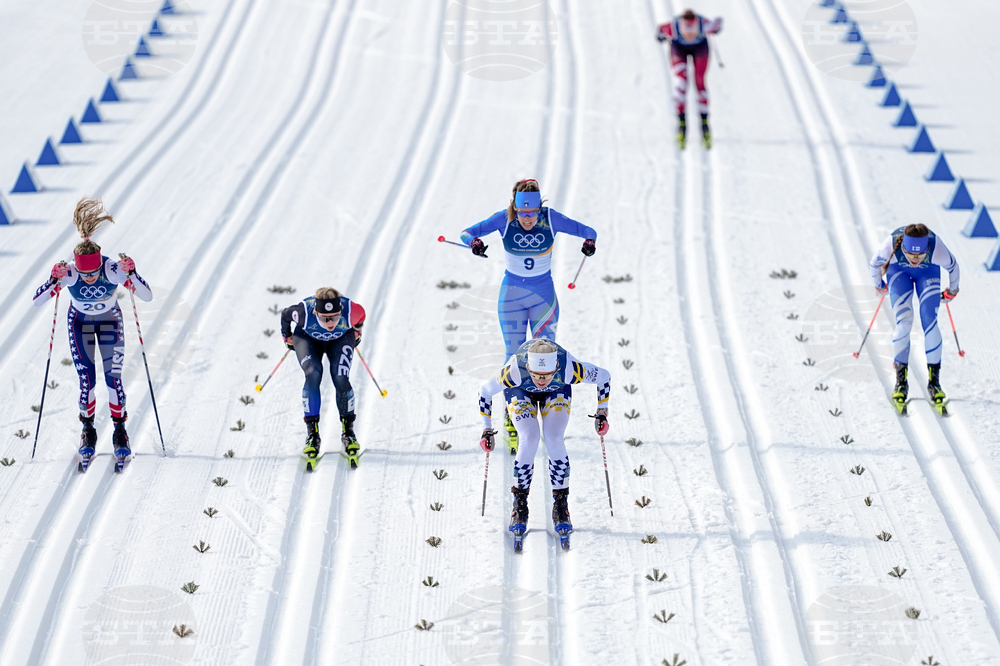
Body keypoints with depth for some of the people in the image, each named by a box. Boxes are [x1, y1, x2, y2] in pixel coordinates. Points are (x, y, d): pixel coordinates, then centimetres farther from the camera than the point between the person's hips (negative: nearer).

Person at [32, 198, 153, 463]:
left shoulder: (114, 270, -33)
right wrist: (54, 280, -48)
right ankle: (88, 430, 14)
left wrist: (131, 274, -49)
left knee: (113, 377, -8)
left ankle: (120, 431, 11)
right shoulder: (68, 274, -32)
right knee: (87, 379, -8)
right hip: (80, 322, 0)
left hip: (110, 321, 0)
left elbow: (148, 296, -33)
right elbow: (36, 301, -32)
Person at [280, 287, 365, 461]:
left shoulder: (350, 311, -37)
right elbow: (285, 315, -14)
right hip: (307, 338, -1)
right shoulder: (304, 312, -38)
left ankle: (348, 430, 1)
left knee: (341, 379, -21)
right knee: (313, 374, -27)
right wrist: (287, 337, 2)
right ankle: (312, 433, -16)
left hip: (341, 339, 1)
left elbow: (361, 316, -10)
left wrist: (356, 333, 7)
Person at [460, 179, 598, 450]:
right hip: (512, 295, 0)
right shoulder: (504, 219, -14)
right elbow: (467, 233, -13)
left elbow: (587, 231, -8)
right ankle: (511, 423, 12)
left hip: (544, 295, 0)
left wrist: (590, 242, -31)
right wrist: (474, 242, -36)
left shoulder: (551, 219, -14)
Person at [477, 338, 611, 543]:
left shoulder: (569, 369, -40)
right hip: (520, 392, -1)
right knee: (529, 440, -21)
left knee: (554, 441, -19)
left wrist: (602, 413, -16)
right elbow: (485, 391, -21)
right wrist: (487, 430, -16)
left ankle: (561, 507, -4)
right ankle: (519, 506, -4)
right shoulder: (514, 371, -41)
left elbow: (604, 377, -20)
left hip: (557, 392, 1)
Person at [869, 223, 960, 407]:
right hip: (898, 271, 0)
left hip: (928, 273, 0)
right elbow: (875, 264, -14)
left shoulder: (937, 249, -39)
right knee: (903, 322, -16)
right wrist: (879, 285, 5)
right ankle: (901, 381, -5)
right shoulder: (891, 245, -39)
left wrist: (952, 291, 3)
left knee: (929, 321, -14)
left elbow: (953, 267, -15)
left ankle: (934, 381, -5)